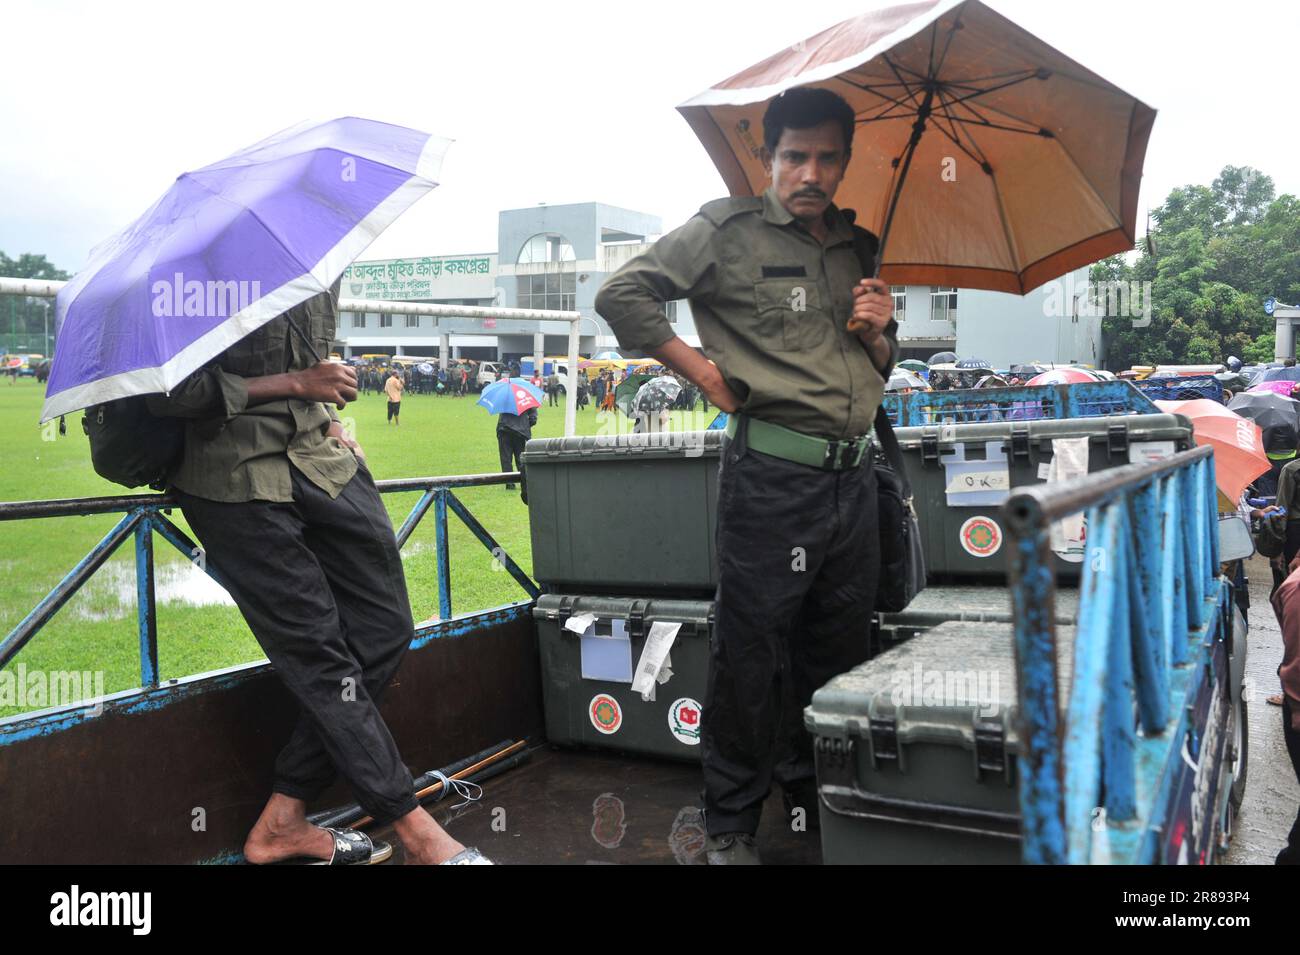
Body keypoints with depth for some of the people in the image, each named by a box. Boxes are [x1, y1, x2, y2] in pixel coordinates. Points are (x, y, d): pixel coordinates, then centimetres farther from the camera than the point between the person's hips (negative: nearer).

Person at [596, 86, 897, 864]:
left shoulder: (859, 248, 17)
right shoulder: (728, 231, -2)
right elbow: (622, 295, -8)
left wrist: (880, 332, 4)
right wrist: (703, 370, -10)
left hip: (854, 477, 6)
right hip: (772, 473, -6)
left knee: (841, 650, 15)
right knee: (752, 653, 1)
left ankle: (820, 800, 35)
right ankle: (732, 828, 19)